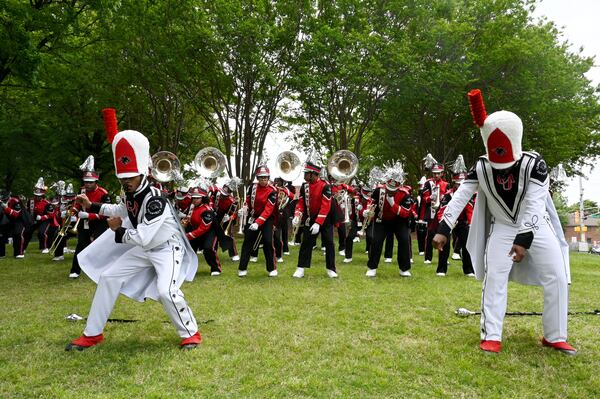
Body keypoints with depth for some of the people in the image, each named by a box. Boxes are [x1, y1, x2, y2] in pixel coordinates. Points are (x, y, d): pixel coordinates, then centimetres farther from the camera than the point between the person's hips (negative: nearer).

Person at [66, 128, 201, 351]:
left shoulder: (155, 199, -30)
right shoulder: (131, 194, -4)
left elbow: (143, 238, -33)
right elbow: (122, 211, 22)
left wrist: (118, 231, -16)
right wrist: (92, 206, 17)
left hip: (168, 249, -9)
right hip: (144, 250, 9)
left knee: (166, 291, -28)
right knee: (108, 277, 7)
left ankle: (190, 333, -2)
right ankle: (92, 334, 20)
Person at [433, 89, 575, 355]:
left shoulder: (533, 164, -22)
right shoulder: (481, 167, -15)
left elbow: (534, 205, -26)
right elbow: (460, 197, -15)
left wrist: (523, 239, -34)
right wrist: (443, 229, -23)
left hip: (537, 227, 0)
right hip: (501, 228, 1)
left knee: (557, 279, -2)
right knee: (494, 278, -10)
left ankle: (555, 337, 15)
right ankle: (492, 337, -2)